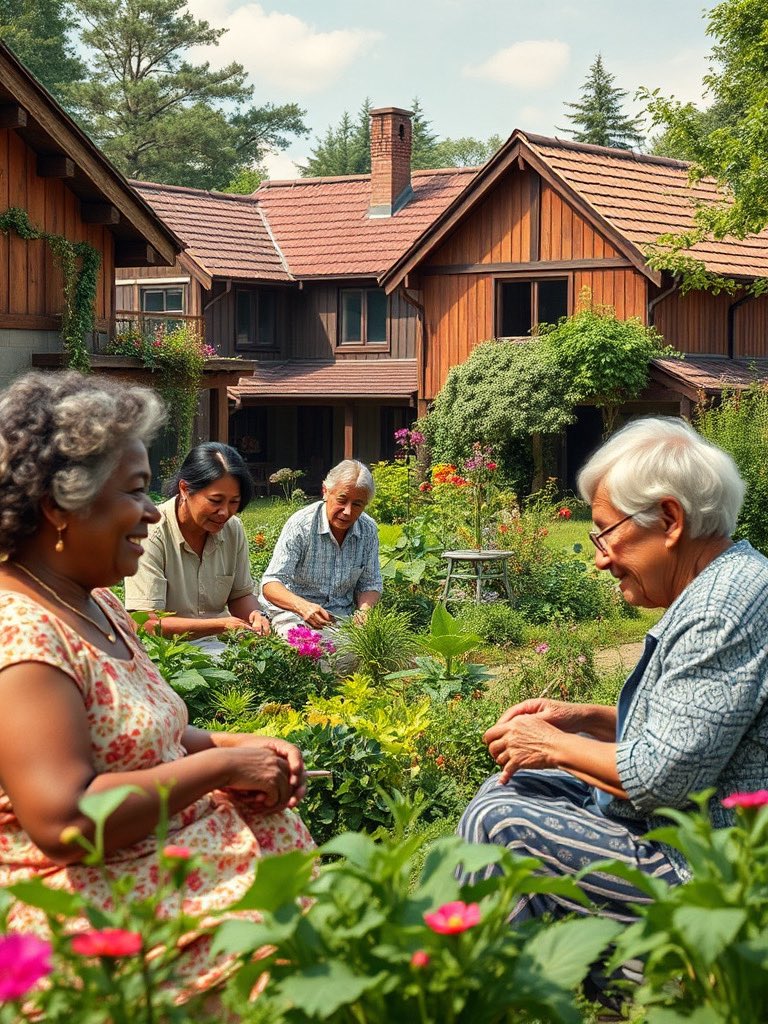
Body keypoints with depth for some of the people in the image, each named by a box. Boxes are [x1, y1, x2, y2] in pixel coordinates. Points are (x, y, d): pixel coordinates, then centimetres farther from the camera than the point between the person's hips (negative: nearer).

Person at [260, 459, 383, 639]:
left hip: (342, 616, 4)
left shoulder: (368, 530, -2)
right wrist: (303, 606, -40)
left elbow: (371, 584, 8)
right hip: (293, 611, -4)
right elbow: (271, 584, -20)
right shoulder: (300, 525, -16)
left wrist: (364, 611, -17)